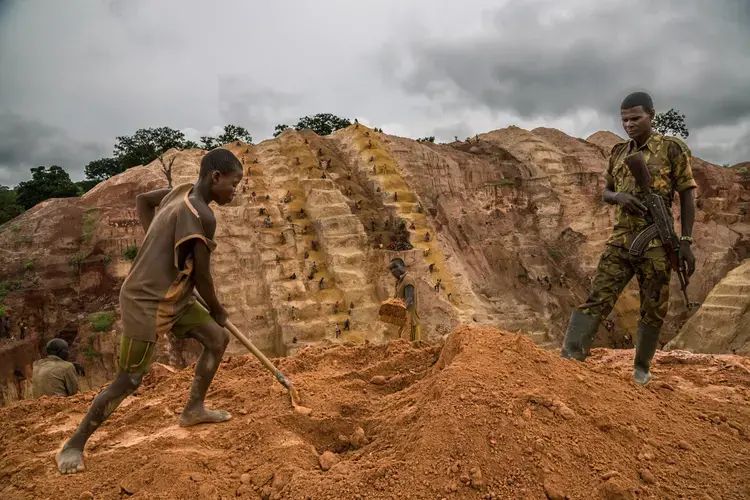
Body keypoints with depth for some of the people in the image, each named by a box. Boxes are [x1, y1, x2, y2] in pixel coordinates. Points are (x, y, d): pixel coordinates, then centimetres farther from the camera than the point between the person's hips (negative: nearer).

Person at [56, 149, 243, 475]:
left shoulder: (182, 192, 3)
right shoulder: (201, 216, -24)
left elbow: (142, 200, 21)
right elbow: (202, 277, -17)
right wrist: (218, 311, 0)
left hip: (172, 298, 10)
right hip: (147, 303, -9)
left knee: (218, 339, 12)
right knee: (129, 381, -1)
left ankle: (193, 409, 26)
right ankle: (73, 446, 16)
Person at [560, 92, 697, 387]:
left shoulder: (672, 149, -1)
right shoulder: (618, 152, 12)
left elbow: (687, 196, -1)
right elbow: (605, 193, 18)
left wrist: (686, 241, -7)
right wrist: (619, 196, -7)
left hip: (656, 244, -3)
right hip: (620, 242, 3)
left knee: (653, 309, 7)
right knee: (597, 299, -7)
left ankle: (641, 368, 24)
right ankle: (568, 359, -14)